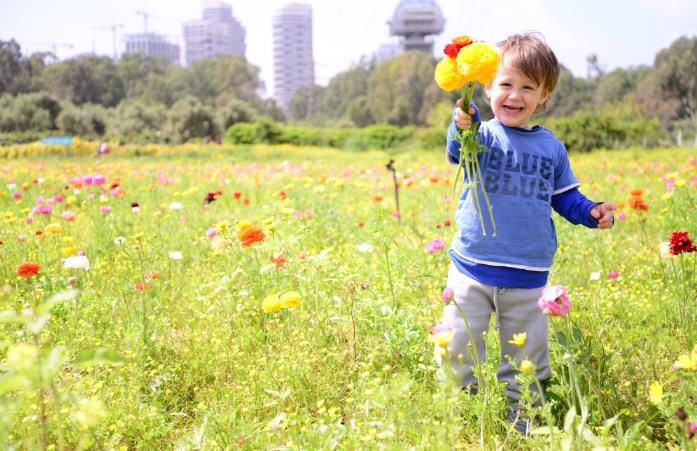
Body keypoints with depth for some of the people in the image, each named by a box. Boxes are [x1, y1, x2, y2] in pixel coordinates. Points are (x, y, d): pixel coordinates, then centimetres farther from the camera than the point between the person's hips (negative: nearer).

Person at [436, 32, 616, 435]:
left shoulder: (551, 147, 5)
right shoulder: (483, 135, -6)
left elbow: (564, 197, 15)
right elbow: (459, 152, -29)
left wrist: (591, 212, -6)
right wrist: (463, 127, -52)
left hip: (528, 277, 2)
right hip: (474, 268, -2)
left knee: (525, 356, 14)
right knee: (457, 348, 4)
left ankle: (520, 412, 32)